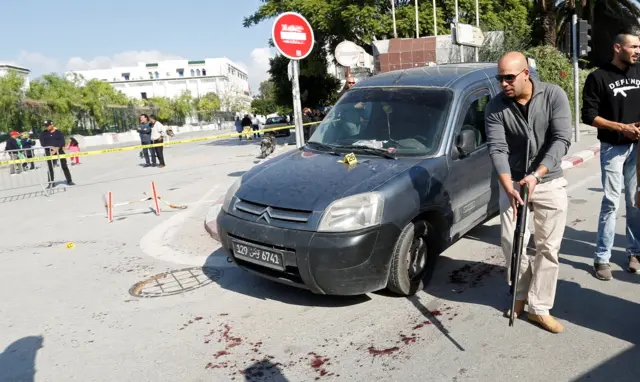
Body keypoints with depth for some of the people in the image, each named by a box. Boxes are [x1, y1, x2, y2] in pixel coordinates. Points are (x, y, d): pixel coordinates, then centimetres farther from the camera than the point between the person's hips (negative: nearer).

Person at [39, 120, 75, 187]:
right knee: (50, 167, 0)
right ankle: (51, 183, 7)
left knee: (64, 166, 0)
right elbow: (42, 143, -2)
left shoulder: (59, 132, 3)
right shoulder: (43, 133, 6)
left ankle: (69, 181, 9)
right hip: (49, 151, 1)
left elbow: (61, 141, -7)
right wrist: (51, 147, -15)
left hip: (59, 150, -1)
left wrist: (56, 149, -19)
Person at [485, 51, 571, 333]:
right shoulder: (495, 107, -9)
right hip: (513, 182, 1)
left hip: (550, 183, -1)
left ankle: (539, 307, 13)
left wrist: (536, 175, -28)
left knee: (548, 247, 2)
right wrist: (509, 187, -28)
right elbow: (497, 149, -15)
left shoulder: (554, 95, -12)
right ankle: (521, 294, 26)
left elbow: (561, 140, -17)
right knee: (512, 242, 2)